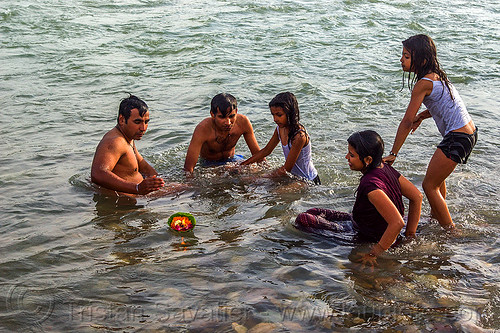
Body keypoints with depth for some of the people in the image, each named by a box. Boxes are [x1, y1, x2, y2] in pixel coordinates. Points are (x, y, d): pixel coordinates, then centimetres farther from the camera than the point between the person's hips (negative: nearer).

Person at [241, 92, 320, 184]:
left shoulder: (299, 136, -28)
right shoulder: (280, 128, -3)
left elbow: (286, 169, -22)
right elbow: (266, 150, 12)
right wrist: (243, 164, 8)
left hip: (308, 180, -8)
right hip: (294, 176, 8)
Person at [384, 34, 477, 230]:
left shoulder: (423, 84, -18)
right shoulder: (436, 75, 9)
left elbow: (407, 122, -16)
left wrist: (392, 154, -11)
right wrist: (422, 115, 12)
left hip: (457, 138, -10)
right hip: (469, 132, 10)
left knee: (429, 185, 1)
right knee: (436, 176, 27)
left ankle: (450, 230, 9)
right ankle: (435, 216, 45)